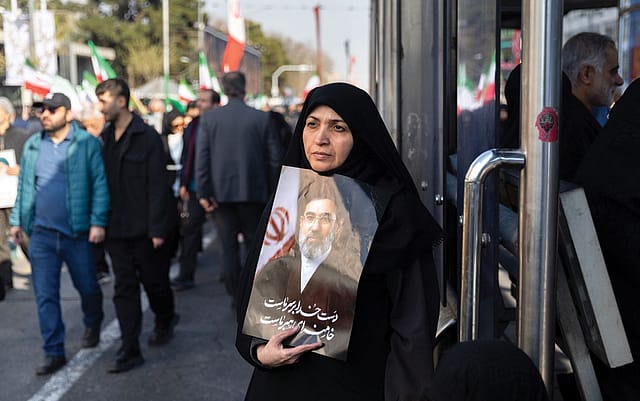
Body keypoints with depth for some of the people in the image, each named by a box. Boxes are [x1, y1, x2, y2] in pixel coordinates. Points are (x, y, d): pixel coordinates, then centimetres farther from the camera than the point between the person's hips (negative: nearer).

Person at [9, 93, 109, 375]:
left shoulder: (87, 143, -8)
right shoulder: (33, 145, 6)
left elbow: (99, 184, -10)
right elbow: (24, 185, 13)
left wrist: (98, 222, -15)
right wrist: (17, 220, 12)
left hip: (77, 233, -3)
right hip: (41, 233, 3)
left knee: (87, 287, 14)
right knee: (45, 296, 3)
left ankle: (92, 326, 43)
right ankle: (54, 352, 13)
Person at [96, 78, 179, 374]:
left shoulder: (147, 137, -11)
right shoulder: (105, 138, 7)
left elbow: (157, 186, -13)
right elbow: (101, 181, 10)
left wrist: (157, 228, -17)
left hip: (144, 228, -5)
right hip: (117, 228, 5)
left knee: (154, 281, 10)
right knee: (124, 288, 4)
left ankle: (165, 321, 39)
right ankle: (130, 350, 8)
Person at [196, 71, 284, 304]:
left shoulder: (209, 118, -3)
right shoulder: (262, 118, -5)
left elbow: (202, 157, -5)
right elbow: (275, 158, -3)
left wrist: (203, 193, -2)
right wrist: (272, 190, 7)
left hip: (221, 192, 1)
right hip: (254, 191, 0)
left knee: (228, 246, 8)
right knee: (255, 243, 12)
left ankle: (236, 297, 11)